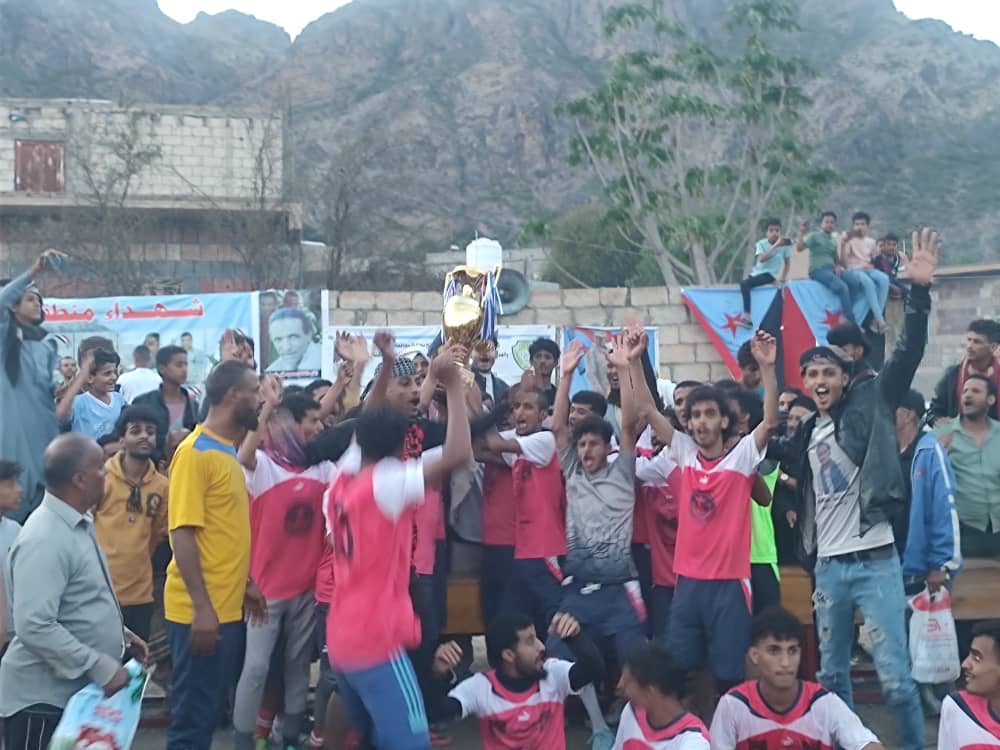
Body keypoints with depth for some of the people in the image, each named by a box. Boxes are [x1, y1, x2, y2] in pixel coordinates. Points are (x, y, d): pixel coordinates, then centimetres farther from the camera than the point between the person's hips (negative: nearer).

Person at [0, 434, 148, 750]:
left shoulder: (78, 524, 8)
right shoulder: (44, 539, -23)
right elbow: (34, 627, -30)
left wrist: (118, 633, 13)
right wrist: (101, 667, -26)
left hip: (78, 688, 9)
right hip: (43, 697, -9)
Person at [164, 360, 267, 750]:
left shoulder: (226, 451, 12)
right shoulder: (196, 452, -15)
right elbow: (183, 533, -19)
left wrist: (245, 584, 19)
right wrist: (202, 607, -22)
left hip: (227, 607, 9)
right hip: (200, 611, -9)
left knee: (210, 710, 16)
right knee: (193, 715, 0)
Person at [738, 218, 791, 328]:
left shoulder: (784, 245, 0)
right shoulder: (761, 243, -1)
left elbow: (787, 262, 13)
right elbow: (761, 259, -19)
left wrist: (782, 278, 5)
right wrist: (775, 246, -24)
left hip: (770, 274, -4)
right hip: (757, 273, 4)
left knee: (744, 283, -27)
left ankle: (747, 317, -31)